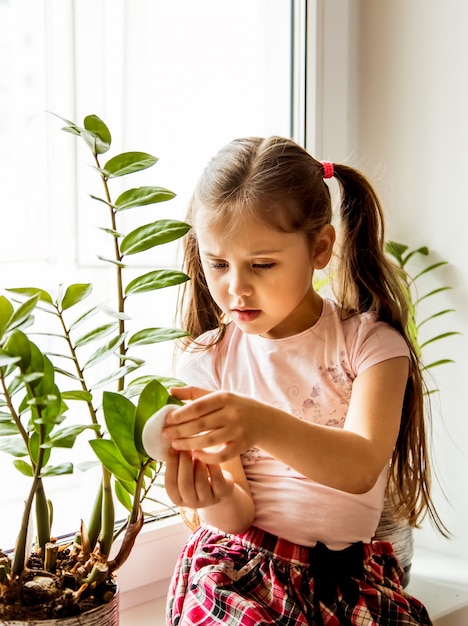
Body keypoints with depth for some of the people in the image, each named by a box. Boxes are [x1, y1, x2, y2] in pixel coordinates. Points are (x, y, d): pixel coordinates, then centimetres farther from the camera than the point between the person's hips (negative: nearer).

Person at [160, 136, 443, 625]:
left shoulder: (369, 342, -2)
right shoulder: (209, 361, 1)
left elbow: (362, 468, -20)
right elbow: (238, 516, -3)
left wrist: (264, 425, -39)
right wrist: (215, 498, -29)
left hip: (349, 569, 0)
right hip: (243, 564, 1)